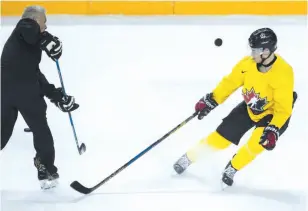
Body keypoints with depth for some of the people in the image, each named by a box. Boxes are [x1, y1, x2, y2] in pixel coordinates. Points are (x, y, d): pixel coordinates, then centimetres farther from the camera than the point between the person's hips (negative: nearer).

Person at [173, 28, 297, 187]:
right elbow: (230, 82, -5)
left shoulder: (283, 73, -33)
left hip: (272, 114, -4)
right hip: (249, 108, 4)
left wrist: (273, 130, -41)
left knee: (257, 142, -28)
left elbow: (284, 108, -31)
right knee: (219, 138, 2)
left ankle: (232, 169, -1)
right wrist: (210, 101, -8)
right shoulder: (248, 63, -19)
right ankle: (189, 157, 24)